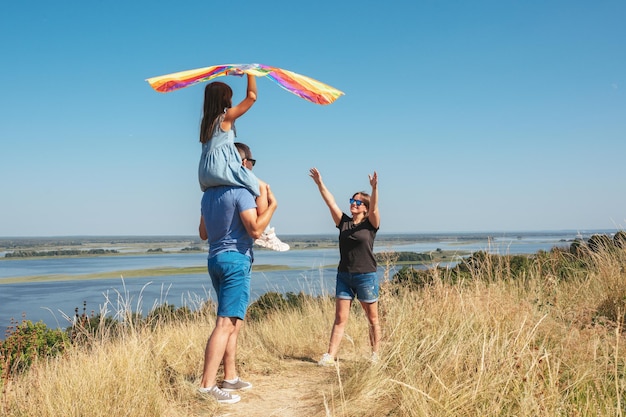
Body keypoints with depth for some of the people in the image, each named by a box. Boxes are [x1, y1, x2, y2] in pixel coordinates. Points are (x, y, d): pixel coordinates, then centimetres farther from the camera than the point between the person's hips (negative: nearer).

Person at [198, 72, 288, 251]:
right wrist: (250, 73, 4)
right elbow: (251, 97, -5)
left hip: (205, 174, 8)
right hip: (221, 167, -8)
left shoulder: (207, 121, 20)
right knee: (261, 186, -2)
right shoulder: (226, 116, -2)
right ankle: (263, 233, -9)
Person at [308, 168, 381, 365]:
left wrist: (374, 188, -37)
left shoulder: (370, 225, -2)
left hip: (366, 276, -3)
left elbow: (374, 208, -20)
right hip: (344, 275, 4)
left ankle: (375, 355, 16)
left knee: (373, 318, 7)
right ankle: (330, 356, -2)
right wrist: (320, 183, -10)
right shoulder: (344, 222, 8)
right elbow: (331, 203, 0)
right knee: (340, 318, 1)